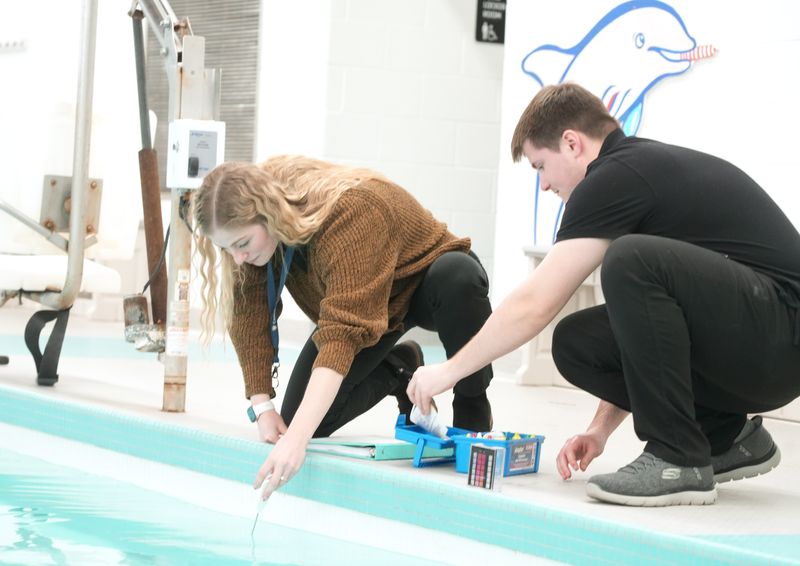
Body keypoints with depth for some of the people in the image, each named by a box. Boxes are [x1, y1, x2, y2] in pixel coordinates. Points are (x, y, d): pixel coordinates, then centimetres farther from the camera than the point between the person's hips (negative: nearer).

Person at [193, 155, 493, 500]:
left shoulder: (348, 215, -41)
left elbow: (343, 331, -49)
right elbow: (249, 316, -16)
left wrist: (297, 438, -56)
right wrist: (261, 406, -24)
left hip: (420, 281, -5)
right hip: (355, 302, 5)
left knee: (458, 276, -41)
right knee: (299, 416, -12)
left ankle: (471, 410, -16)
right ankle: (398, 371, 16)